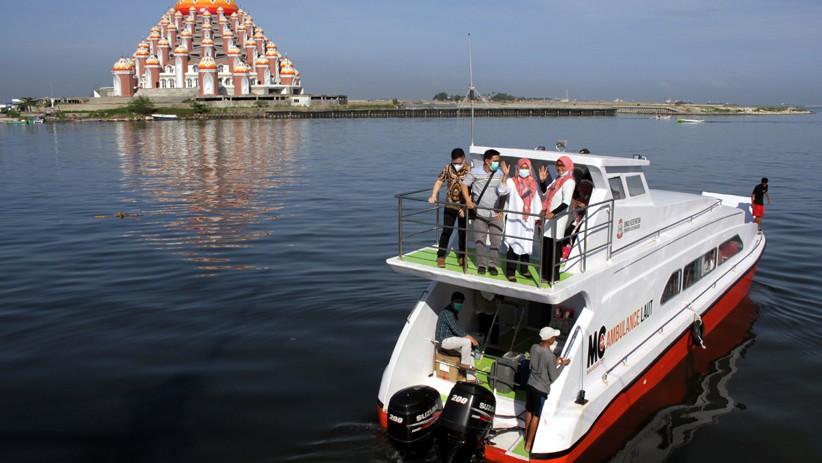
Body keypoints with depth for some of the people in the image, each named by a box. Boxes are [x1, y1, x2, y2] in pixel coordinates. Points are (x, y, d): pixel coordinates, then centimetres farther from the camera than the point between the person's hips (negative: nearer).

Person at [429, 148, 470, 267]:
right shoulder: (448, 168, -5)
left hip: (463, 207, -1)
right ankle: (441, 256, 12)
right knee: (446, 231, 1)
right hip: (449, 206, 1)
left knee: (462, 232, 10)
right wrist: (433, 196, -15)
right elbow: (439, 182, 0)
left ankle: (461, 256, 24)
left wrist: (465, 207, -21)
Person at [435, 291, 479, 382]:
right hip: (444, 340, -10)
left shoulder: (453, 312, 14)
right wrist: (470, 338, -24)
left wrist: (468, 336, 6)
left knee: (469, 350, 3)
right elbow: (455, 329, -25)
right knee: (467, 342, -26)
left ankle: (471, 378, 6)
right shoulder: (447, 312, -18)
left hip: (450, 338, 10)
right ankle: (464, 364, -6)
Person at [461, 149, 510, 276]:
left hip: (496, 214, 1)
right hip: (480, 213, -1)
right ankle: (481, 264, 20)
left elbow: (504, 192, -2)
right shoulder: (475, 172, -6)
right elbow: (464, 184, 1)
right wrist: (468, 200, -10)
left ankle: (492, 265, 16)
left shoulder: (501, 172, -4)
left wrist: (501, 210, -6)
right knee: (480, 240, 6)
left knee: (496, 240, 3)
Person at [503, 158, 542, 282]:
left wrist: (538, 217, 9)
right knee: (513, 245, -4)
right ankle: (510, 272, 5)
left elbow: (537, 201, 13)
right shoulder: (512, 182, -5)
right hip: (514, 219, -4)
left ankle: (524, 269, 26)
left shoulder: (533, 183, 9)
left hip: (528, 220, 4)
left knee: (527, 245, 11)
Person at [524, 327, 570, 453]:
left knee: (529, 412, 21)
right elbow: (553, 377, -17)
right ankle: (529, 444, 19)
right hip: (541, 389, -7)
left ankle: (527, 437, 38)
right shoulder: (550, 356, -27)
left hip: (531, 385, 7)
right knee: (536, 416, 8)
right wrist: (562, 364, -6)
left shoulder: (534, 348, -5)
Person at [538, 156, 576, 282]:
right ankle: (546, 273, 23)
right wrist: (542, 180, 6)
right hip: (550, 217, 8)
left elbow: (566, 202, -21)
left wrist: (553, 213, -32)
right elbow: (545, 192, 22)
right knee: (546, 245, 12)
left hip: (558, 218, -8)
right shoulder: (557, 179, 15)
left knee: (554, 246, -5)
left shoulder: (568, 181, -12)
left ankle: (553, 276, 4)